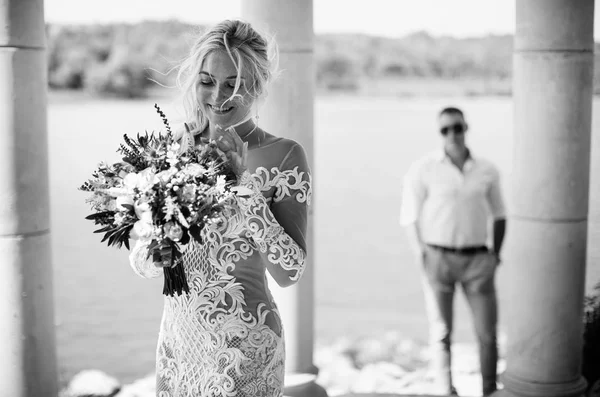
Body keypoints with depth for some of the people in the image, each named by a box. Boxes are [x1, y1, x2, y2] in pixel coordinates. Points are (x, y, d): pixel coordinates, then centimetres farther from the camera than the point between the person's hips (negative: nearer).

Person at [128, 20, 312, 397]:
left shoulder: (284, 156, -11)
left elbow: (289, 272, -17)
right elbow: (140, 259, 5)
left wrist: (243, 182, -23)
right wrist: (153, 257, -18)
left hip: (244, 346, -4)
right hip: (176, 334, 4)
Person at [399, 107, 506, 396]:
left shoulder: (487, 171, 4)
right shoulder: (424, 169, -5)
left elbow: (498, 215, 15)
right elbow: (409, 217, -3)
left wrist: (495, 254, 4)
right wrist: (422, 258, -10)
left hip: (477, 260, 2)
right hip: (438, 259, -2)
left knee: (487, 332, 2)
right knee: (441, 332, 1)